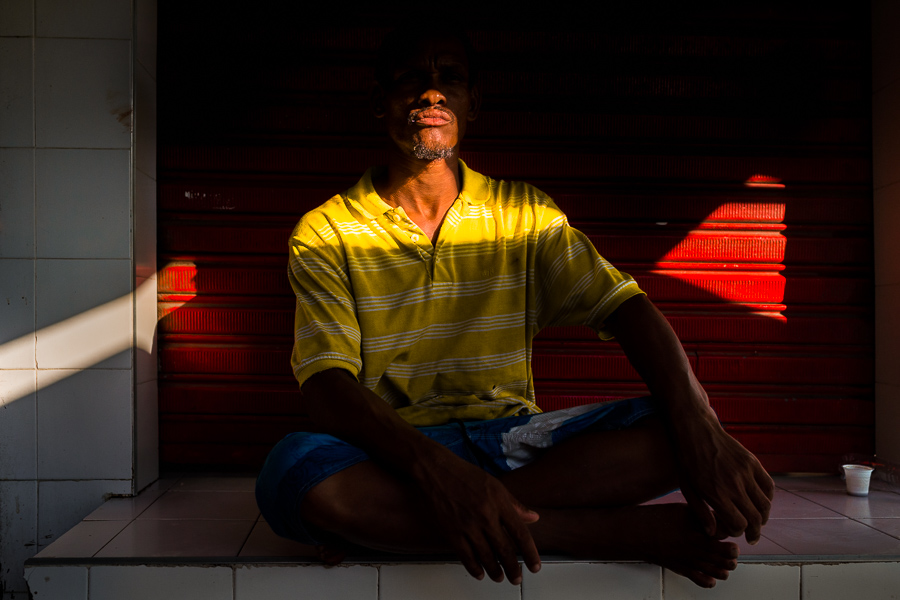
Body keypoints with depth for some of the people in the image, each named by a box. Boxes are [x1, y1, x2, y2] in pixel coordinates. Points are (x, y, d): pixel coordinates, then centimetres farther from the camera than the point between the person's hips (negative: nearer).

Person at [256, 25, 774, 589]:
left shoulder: (525, 214, 8)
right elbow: (328, 388, -13)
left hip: (514, 438, 2)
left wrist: (699, 428, -23)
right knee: (294, 471, -35)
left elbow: (626, 307, -3)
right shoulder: (324, 233, -1)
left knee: (678, 424, -19)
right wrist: (436, 471, -33)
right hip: (397, 450, -1)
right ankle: (617, 531, -27)